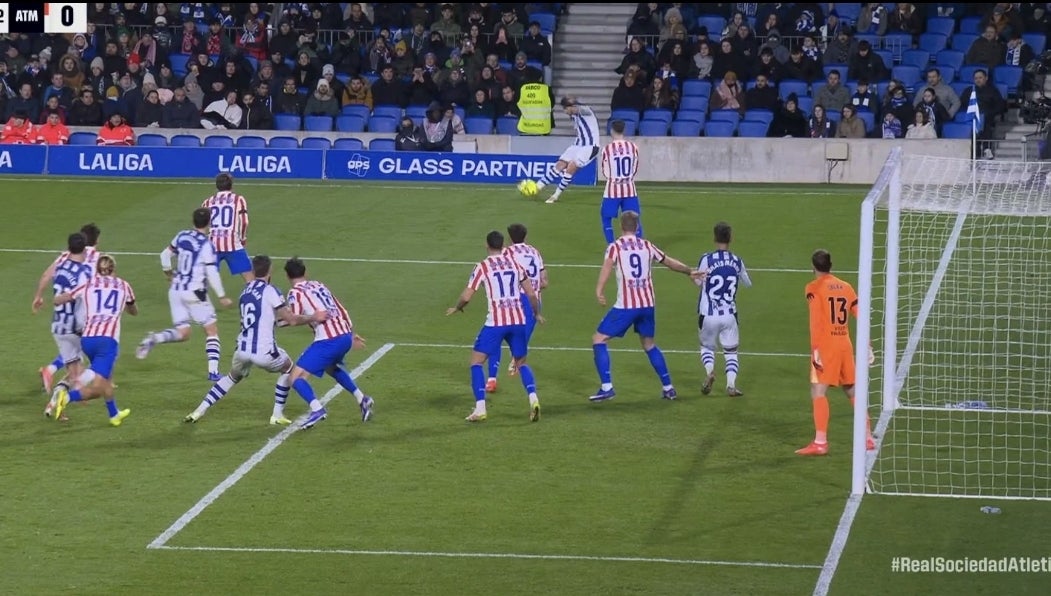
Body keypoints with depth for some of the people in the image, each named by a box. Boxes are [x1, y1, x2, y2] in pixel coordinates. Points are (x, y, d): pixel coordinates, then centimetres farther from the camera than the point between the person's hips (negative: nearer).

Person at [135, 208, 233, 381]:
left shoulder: (182, 236, 4)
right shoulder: (207, 245, -15)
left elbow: (165, 255, 16)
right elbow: (212, 274, -17)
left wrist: (168, 273, 34)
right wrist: (222, 296, -8)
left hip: (176, 290, 6)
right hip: (194, 292, -6)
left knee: (182, 332, 10)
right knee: (212, 330, 7)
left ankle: (154, 339, -18)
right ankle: (213, 371, 0)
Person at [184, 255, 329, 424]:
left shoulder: (245, 291, 13)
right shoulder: (270, 291, -9)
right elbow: (291, 320, -11)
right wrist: (314, 317, -1)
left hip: (242, 349, 5)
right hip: (263, 351, -5)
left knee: (232, 377, 31)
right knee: (287, 368, 24)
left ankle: (199, 411, 22)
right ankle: (277, 415, 21)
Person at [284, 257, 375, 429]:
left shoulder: (295, 293, -2)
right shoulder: (320, 285, 19)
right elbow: (342, 311, 21)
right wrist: (351, 334, 29)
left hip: (328, 341, -8)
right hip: (346, 335, 8)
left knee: (295, 378, -3)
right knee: (332, 368, 38)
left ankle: (317, 409, -26)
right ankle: (362, 400, 34)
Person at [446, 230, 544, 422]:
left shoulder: (483, 266, 0)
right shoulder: (514, 263, 11)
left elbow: (466, 296, -3)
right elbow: (531, 294, 11)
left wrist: (457, 308, 18)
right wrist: (537, 314, 28)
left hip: (496, 322, -4)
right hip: (518, 320, 4)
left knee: (476, 361, 8)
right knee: (521, 363, 20)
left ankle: (480, 408, -4)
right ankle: (533, 398, -5)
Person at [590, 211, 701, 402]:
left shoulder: (615, 247, -1)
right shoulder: (647, 246, 11)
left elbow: (608, 265, -20)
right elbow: (670, 263, 22)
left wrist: (599, 290, -29)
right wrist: (690, 272, 36)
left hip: (626, 305, -5)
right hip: (647, 304, 5)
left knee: (598, 339, 4)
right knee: (649, 344, 24)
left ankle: (606, 387, -7)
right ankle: (668, 388, 23)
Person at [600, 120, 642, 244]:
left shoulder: (607, 149, -10)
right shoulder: (633, 147, -3)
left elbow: (605, 172, 1)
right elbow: (635, 169, 6)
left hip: (612, 190, -2)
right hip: (630, 189, 2)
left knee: (606, 218, 12)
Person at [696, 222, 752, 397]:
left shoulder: (706, 259, -12)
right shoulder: (737, 262, -2)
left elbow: (699, 282, 1)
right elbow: (747, 283, 15)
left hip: (708, 315, -1)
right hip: (729, 315, 1)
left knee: (707, 346, 20)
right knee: (731, 351, 14)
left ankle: (709, 371, -7)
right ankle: (731, 384, -3)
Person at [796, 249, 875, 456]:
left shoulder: (814, 288, -4)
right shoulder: (846, 287, 12)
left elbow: (815, 321, -15)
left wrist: (815, 349, -18)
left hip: (826, 346, -6)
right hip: (845, 344, 6)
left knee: (818, 392, -8)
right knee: (853, 391, 17)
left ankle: (820, 442, -17)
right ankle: (867, 438, 23)